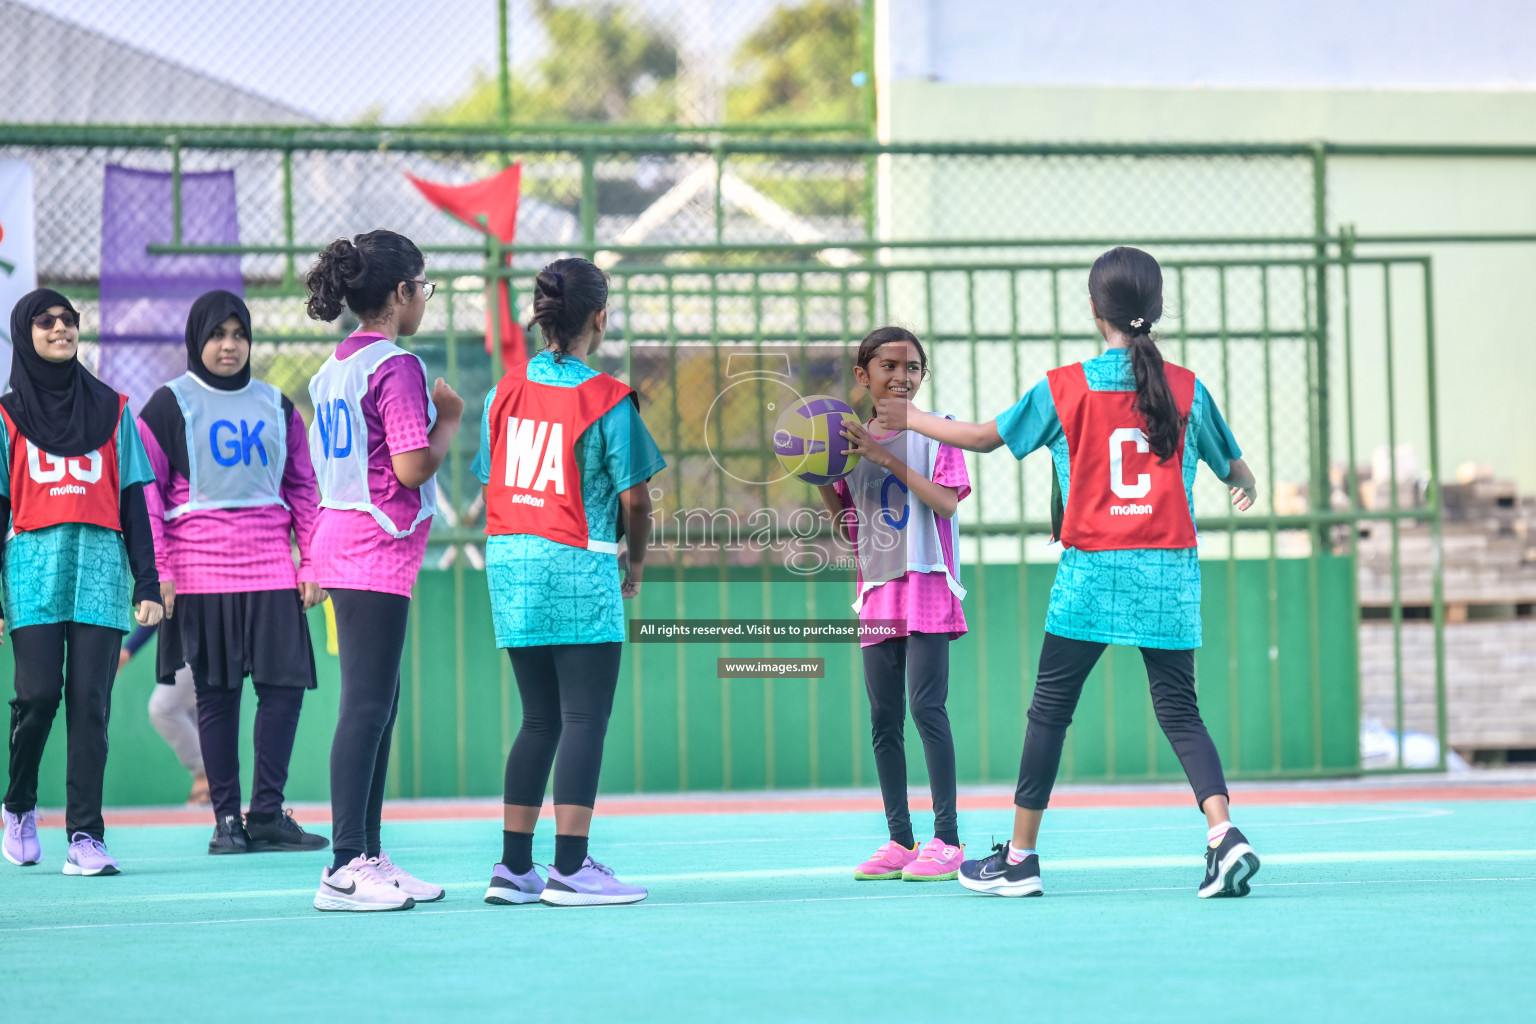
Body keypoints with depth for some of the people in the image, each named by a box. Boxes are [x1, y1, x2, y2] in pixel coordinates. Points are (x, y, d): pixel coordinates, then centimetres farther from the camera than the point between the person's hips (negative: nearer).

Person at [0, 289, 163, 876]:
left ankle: (85, 836, -5)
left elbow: (133, 503, 14)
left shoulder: (111, 410, 15)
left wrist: (147, 585, 6)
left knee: (90, 701, -5)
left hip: (100, 568, 1)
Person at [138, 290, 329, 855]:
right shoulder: (169, 404, 4)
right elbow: (145, 491, 1)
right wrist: (157, 570, -7)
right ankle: (226, 818, 6)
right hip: (200, 569, -3)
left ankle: (267, 813, 0)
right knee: (215, 693, 0)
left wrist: (312, 563, 9)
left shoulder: (275, 406, 15)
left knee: (285, 683, -7)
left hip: (271, 569, 3)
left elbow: (302, 488, 17)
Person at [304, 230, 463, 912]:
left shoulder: (335, 368, 14)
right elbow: (412, 466, -18)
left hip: (342, 542, 10)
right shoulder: (397, 367, -13)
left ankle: (367, 856, 16)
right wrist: (450, 420, -4)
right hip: (379, 548, -10)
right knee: (368, 705, -9)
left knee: (377, 703, 13)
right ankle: (345, 868, -10)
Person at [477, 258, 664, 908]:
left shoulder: (506, 391, 7)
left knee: (539, 720, 12)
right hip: (579, 568, -6)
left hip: (510, 562, 6)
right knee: (585, 720, -2)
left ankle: (513, 866, 10)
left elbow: (490, 485, 10)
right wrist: (636, 562, 10)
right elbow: (633, 496, -7)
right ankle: (570, 869, -6)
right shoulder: (606, 399, -9)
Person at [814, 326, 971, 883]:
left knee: (926, 706, -12)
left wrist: (886, 457, -18)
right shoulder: (852, 440, 12)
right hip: (877, 591, 5)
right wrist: (821, 478, -1)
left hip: (927, 588, -5)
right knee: (884, 718, 4)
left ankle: (946, 838, -10)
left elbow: (946, 501, -14)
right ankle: (899, 840, 9)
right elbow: (847, 524, 15)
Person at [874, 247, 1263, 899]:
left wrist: (911, 420, 26)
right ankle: (1224, 834, -17)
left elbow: (984, 437, 8)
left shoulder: (1062, 390, -3)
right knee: (1179, 710, 4)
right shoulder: (1187, 390, 1)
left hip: (1092, 575, -2)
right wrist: (1246, 489, 40)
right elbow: (1236, 469, 14)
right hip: (1169, 576, 2)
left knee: (1050, 709, 9)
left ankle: (1020, 857, 15)